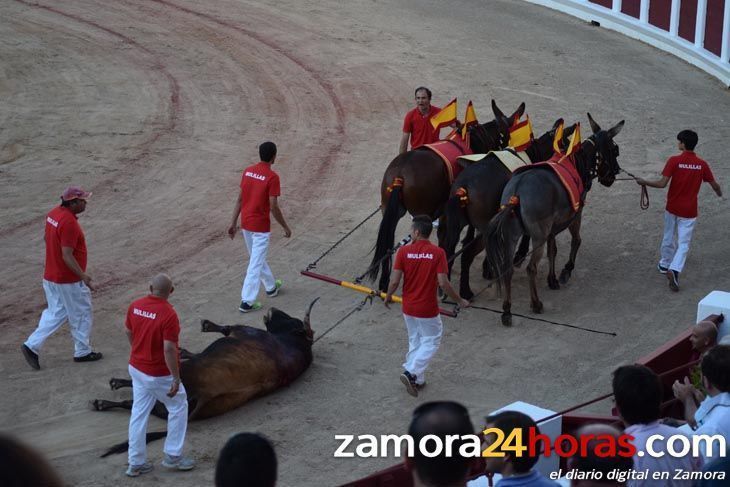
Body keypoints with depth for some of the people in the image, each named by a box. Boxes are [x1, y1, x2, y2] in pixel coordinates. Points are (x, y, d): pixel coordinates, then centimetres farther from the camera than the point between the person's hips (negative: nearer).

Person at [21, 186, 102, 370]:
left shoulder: (53, 213, 2)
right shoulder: (69, 223, -27)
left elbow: (46, 238, 18)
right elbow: (67, 256, -28)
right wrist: (83, 276, -24)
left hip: (51, 276, 8)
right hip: (69, 279, -8)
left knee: (55, 313, 18)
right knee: (81, 314, 10)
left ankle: (32, 346, 10)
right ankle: (82, 352, 23)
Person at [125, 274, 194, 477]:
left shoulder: (135, 306, -4)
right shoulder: (168, 314, -25)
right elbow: (169, 349, -26)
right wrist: (176, 379, -19)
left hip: (136, 368, 6)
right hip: (159, 374, -6)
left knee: (139, 413, 14)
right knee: (178, 407, 14)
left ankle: (136, 462, 19)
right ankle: (173, 456, 20)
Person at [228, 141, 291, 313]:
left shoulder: (247, 171, 2)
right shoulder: (272, 177, -18)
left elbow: (239, 199, 6)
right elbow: (274, 207, -18)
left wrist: (234, 223, 12)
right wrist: (285, 227, -6)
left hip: (245, 223, 7)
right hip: (260, 226, -7)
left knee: (257, 257, 23)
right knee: (256, 263, -1)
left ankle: (271, 286, 43)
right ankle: (247, 302, -2)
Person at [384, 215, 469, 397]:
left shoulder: (404, 251, -10)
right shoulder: (437, 253, -15)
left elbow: (394, 281, -11)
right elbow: (443, 283, -18)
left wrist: (388, 296, 10)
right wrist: (460, 301, -4)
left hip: (408, 307, 3)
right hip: (428, 309, -3)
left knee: (415, 341, 21)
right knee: (431, 341, 14)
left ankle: (417, 379, 27)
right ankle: (411, 373, -3)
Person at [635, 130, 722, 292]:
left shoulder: (674, 161, -14)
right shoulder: (702, 164, -6)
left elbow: (662, 183, -19)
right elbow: (715, 185, 1)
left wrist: (644, 182, -5)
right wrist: (719, 192, 24)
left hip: (672, 208, 0)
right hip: (689, 211, 0)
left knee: (668, 237, 20)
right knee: (684, 243, 3)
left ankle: (664, 265, 38)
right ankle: (675, 269, -16)